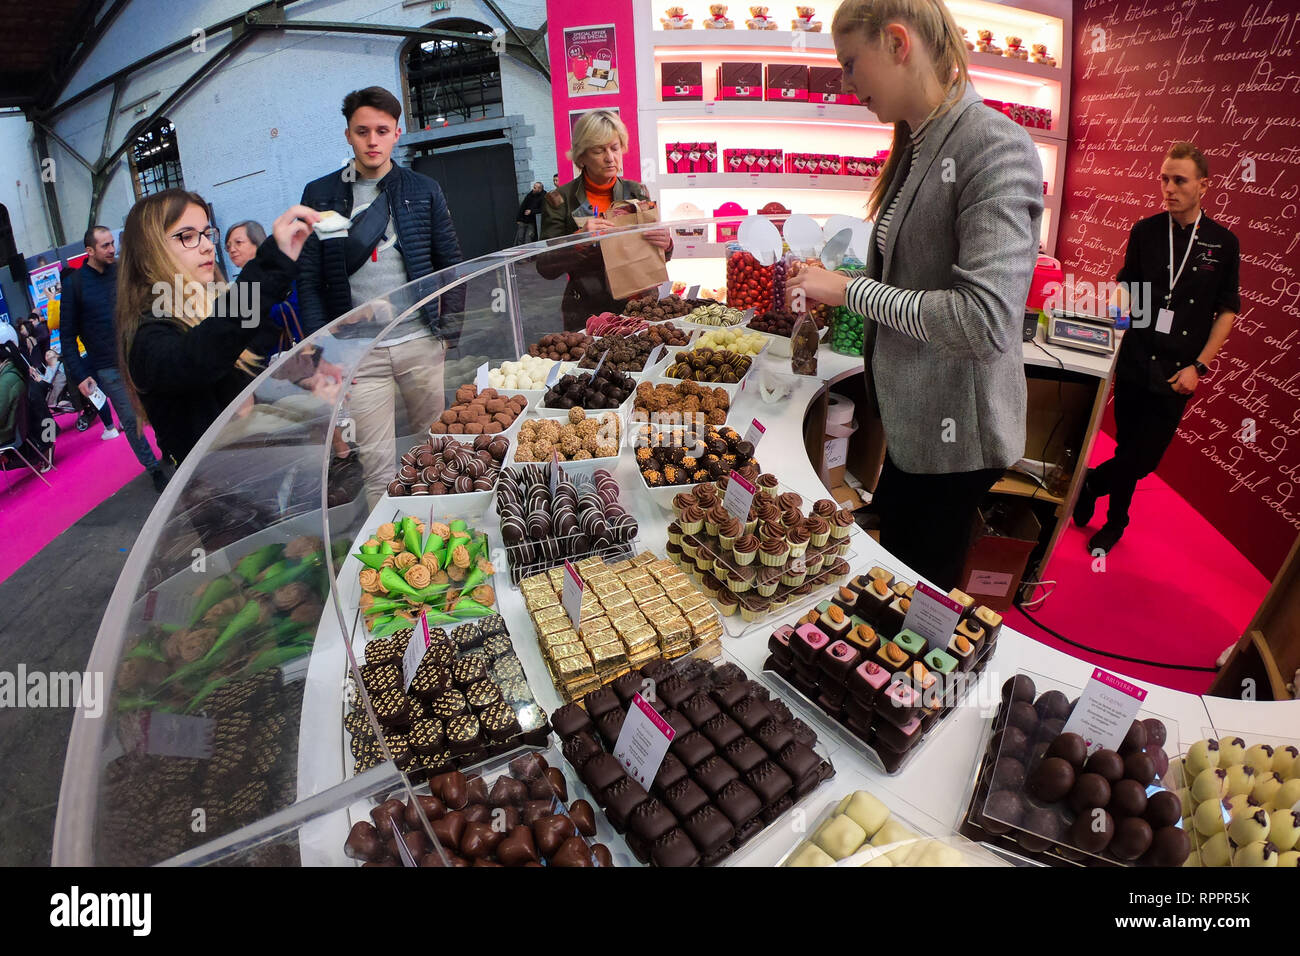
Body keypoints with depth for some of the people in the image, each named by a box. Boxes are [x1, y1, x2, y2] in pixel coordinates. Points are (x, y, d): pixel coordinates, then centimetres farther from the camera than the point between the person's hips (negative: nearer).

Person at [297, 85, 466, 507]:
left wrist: (450, 328, 2)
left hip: (421, 342, 1)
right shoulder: (320, 194, 6)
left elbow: (451, 262, 10)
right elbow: (309, 277, 5)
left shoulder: (423, 190, 8)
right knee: (378, 467, -1)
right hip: (359, 350, -1)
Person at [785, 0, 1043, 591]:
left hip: (954, 431, -8)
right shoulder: (916, 146, 9)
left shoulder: (996, 148, -20)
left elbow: (986, 319, -29)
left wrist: (850, 289, -21)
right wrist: (827, 289, 2)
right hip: (908, 417, 9)